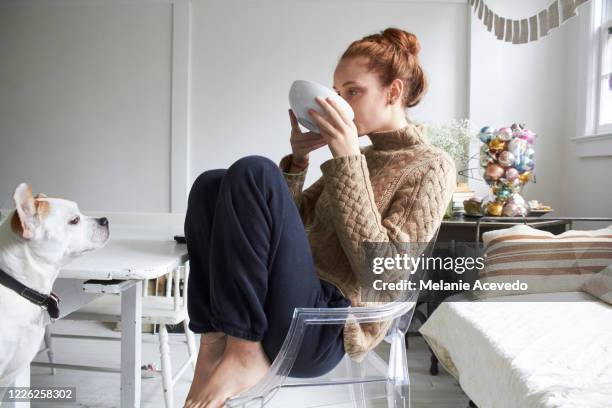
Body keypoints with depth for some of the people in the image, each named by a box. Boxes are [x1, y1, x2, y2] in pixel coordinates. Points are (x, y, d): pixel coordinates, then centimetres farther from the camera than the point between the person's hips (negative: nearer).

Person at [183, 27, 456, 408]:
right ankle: (217, 342, -12)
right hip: (293, 309, 8)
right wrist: (296, 162, 5)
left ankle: (243, 353, -15)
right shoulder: (359, 157, 20)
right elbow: (286, 224, 20)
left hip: (324, 329, -8)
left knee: (254, 172, -21)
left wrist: (347, 159, -16)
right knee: (212, 184, -3)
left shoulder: (432, 166, -2)